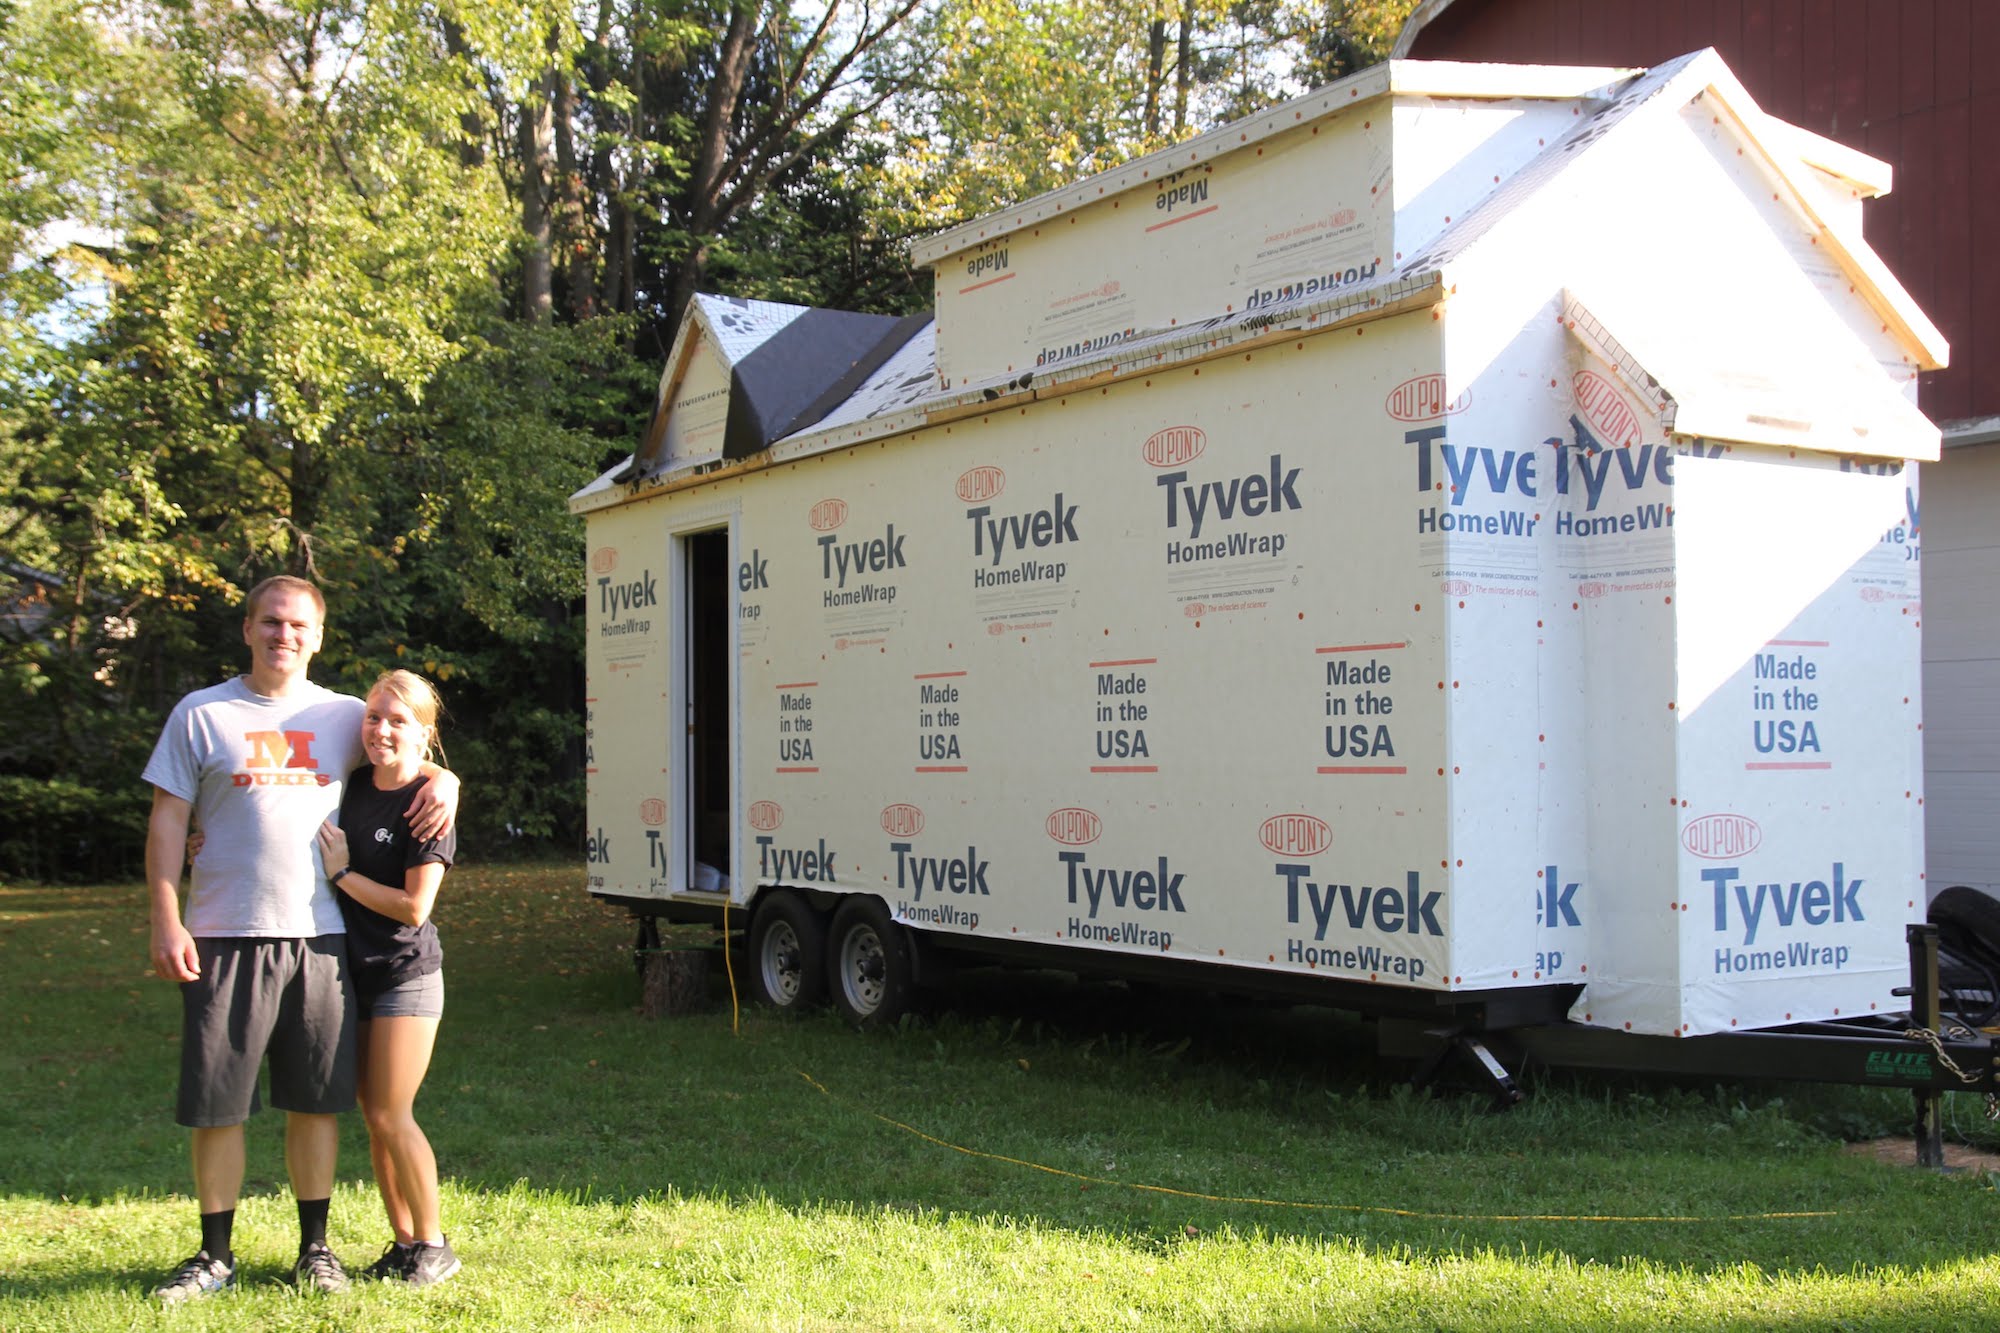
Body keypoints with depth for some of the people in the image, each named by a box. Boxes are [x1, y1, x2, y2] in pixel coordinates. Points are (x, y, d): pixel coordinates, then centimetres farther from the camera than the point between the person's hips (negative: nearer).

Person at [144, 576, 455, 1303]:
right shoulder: (201, 715, 5)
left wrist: (444, 780, 1)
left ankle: (315, 1247, 21)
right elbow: (167, 821, 3)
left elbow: (412, 759, 26)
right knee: (215, 1105, 3)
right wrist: (166, 922, -5)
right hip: (227, 940, -2)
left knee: (317, 1100, 8)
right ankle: (215, 1255, 17)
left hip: (321, 938, 2)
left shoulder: (344, 717, 11)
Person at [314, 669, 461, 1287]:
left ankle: (432, 1245, 9)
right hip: (354, 971, 7)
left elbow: (413, 907, -18)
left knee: (390, 1116, -5)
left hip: (407, 976, -7)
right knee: (374, 1117, 10)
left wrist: (342, 873, -12)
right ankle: (402, 1240, 22)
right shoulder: (353, 786, 6)